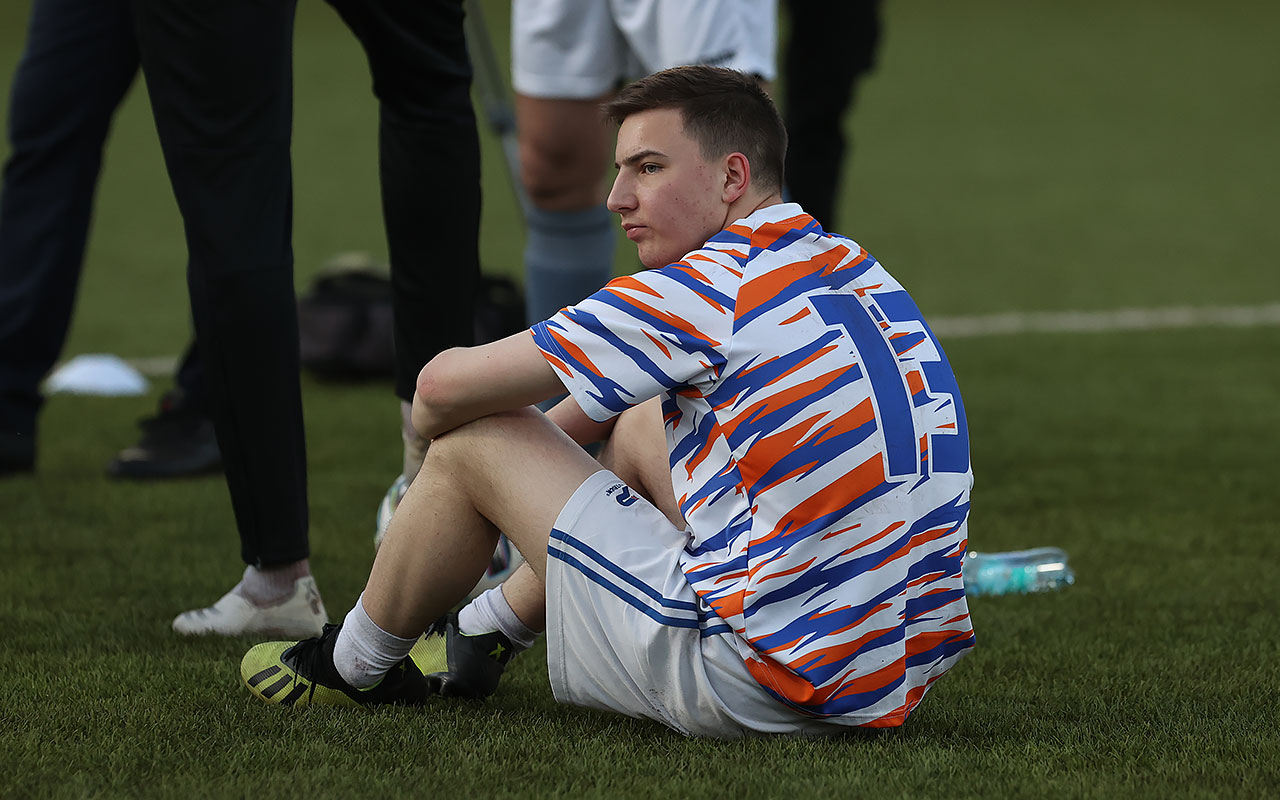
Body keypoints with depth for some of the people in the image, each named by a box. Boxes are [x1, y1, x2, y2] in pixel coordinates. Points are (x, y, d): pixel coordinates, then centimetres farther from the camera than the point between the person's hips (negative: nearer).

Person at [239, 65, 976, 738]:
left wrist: (436, 424, 16)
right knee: (640, 424, 29)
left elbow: (446, 388, -5)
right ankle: (482, 638, 46)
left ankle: (355, 665, 32)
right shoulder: (859, 270, 11)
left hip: (758, 693, -8)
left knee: (477, 440, 7)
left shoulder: (708, 292, -14)